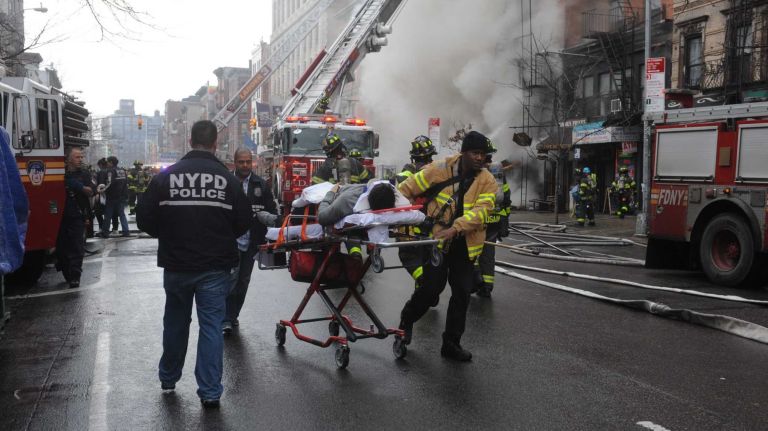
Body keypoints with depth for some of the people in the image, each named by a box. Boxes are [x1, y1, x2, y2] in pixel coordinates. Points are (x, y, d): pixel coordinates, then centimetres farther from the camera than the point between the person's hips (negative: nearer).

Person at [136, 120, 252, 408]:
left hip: (176, 265, 2)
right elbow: (244, 222, -3)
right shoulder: (228, 179, -7)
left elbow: (144, 220, -2)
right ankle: (210, 392, 6)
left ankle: (168, 379, 37)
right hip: (215, 267, -2)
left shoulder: (165, 177, -4)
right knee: (211, 326, 5)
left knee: (175, 323, 20)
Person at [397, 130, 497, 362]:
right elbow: (407, 188, -3)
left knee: (462, 293, 7)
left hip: (465, 245, 3)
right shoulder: (440, 169, -8)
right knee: (432, 287, -3)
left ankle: (451, 343, 22)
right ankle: (407, 319, 28)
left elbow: (480, 211, -17)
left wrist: (455, 228, -30)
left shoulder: (487, 181, -3)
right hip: (436, 240, -3)